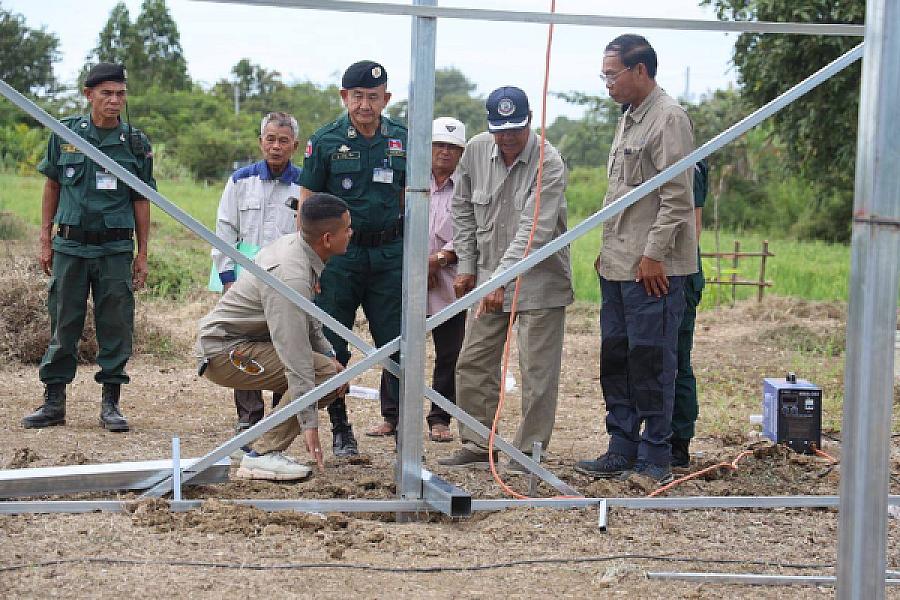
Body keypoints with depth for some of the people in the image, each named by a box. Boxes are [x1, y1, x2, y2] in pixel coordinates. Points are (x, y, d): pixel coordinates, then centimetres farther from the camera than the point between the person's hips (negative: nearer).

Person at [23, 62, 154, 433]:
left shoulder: (135, 142, 3)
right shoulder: (66, 134, 4)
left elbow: (141, 201, 6)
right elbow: (52, 186, 11)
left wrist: (142, 253, 4)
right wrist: (45, 240, 8)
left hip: (115, 249, 0)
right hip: (70, 245, 0)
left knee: (115, 326, 1)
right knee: (63, 324, 4)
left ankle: (111, 404, 10)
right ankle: (53, 402, 12)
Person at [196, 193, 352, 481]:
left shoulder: (292, 243, 3)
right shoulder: (291, 276, -28)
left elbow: (306, 317, 21)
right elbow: (295, 355, -29)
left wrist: (327, 352, 13)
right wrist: (309, 424, -28)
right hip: (225, 351, -10)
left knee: (329, 367, 9)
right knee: (325, 374, -21)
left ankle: (261, 447, 9)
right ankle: (262, 454, -16)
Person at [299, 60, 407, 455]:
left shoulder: (402, 140, 6)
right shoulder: (325, 141, -2)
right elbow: (307, 201, 0)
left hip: (390, 253, 2)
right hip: (339, 254, -2)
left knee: (396, 344, 1)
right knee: (333, 345, 3)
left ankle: (400, 422, 9)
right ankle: (340, 429, 14)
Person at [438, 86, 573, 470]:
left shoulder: (549, 163, -18)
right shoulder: (476, 151, -1)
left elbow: (535, 230, -27)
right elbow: (463, 210, 12)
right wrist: (466, 266, 7)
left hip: (538, 279, -5)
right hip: (489, 277, 6)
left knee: (537, 372, -3)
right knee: (473, 364, 9)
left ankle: (529, 451, 7)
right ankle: (477, 446, 20)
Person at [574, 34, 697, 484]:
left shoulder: (669, 119, -11)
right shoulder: (628, 118, 18)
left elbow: (677, 197, -17)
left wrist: (654, 254, -19)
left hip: (652, 267, -9)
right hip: (617, 264, 9)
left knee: (651, 361, -4)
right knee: (615, 359, 12)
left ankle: (654, 459, 4)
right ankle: (622, 451, 20)